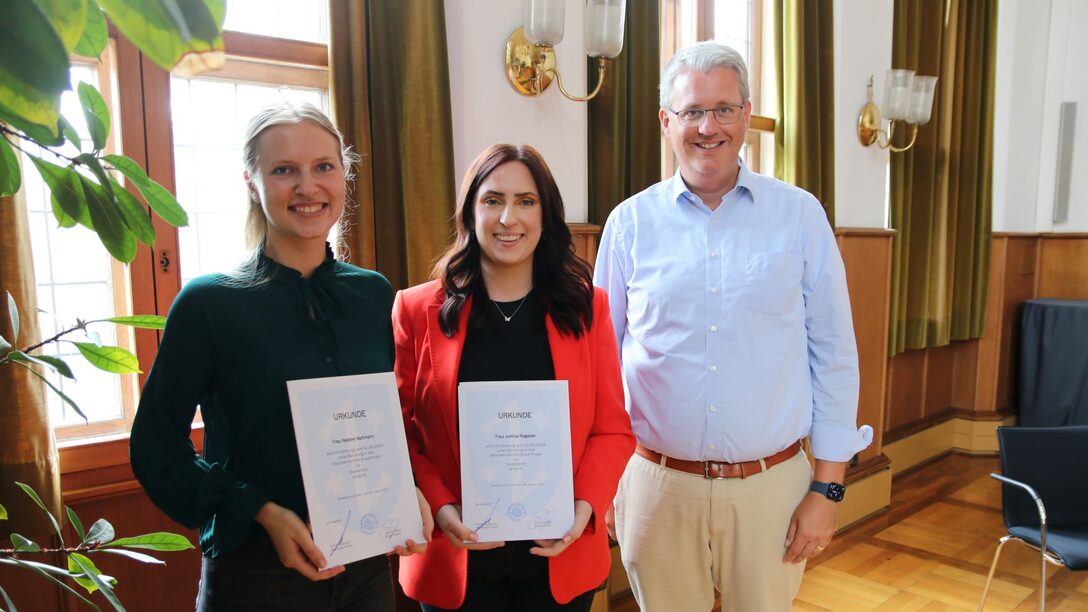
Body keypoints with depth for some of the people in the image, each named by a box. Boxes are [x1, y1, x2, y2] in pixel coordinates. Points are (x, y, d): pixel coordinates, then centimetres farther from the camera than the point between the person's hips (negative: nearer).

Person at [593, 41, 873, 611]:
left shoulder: (800, 216, -2)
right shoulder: (630, 222, -1)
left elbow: (833, 357, 0)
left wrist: (827, 488, -2)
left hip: (773, 483, 0)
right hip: (658, 483, 1)